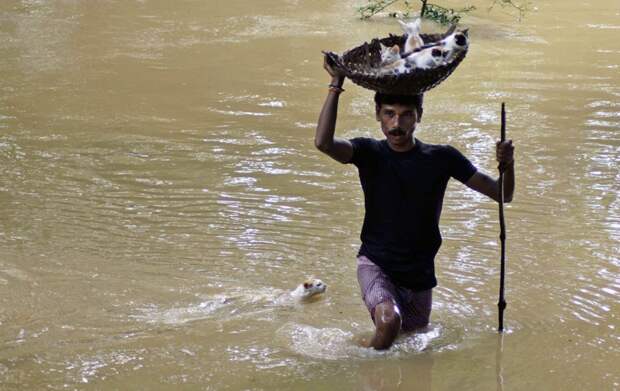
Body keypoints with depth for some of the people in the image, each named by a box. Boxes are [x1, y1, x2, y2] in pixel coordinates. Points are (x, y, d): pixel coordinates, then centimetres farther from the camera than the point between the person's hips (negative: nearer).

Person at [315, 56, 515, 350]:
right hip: (376, 263, -3)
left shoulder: (441, 159, -5)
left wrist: (507, 166, -25)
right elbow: (323, 142, -28)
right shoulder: (369, 153, -7)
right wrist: (336, 85, -27)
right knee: (390, 321, -31)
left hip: (419, 274, 3)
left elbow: (502, 195, -4)